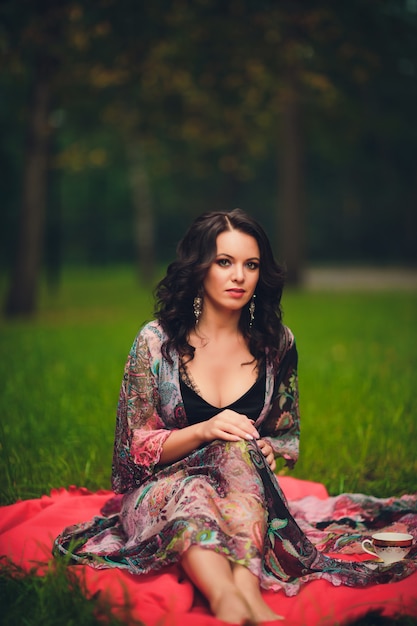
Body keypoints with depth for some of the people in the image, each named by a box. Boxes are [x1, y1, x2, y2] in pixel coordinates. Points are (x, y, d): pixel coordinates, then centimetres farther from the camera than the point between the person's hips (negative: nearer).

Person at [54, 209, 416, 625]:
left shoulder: (276, 344, 5)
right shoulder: (156, 341, -3)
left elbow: (288, 438, 16)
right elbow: (135, 449, -2)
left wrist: (264, 449, -9)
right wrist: (203, 431, -19)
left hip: (244, 495, 1)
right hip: (160, 493, -1)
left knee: (240, 451, -33)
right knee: (197, 488, -37)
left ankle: (246, 593, -52)